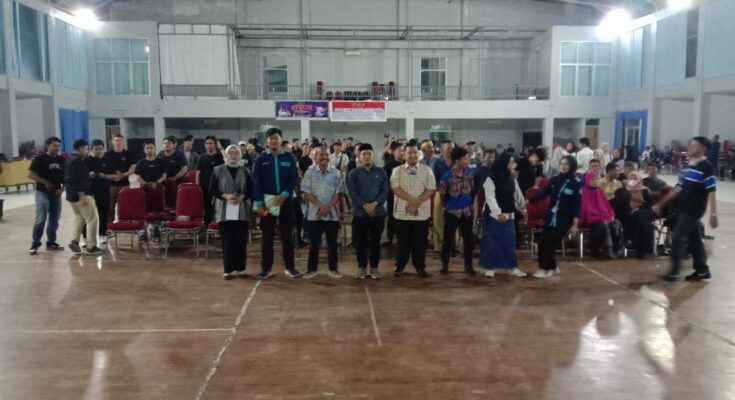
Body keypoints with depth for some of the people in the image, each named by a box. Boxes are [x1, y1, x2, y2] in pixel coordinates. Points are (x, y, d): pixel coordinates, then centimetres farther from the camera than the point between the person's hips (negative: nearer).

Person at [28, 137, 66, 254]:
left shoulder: (62, 160, 6)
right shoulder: (40, 159, -8)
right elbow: (31, 174, -12)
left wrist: (62, 188, -2)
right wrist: (45, 182, -18)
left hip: (56, 193, 5)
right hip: (42, 192, -5)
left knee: (54, 219, 9)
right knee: (41, 219, -9)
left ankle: (51, 243, 19)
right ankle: (35, 244, 1)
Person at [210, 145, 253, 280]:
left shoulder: (245, 171, 8)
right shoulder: (218, 170, 4)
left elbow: (251, 190, 10)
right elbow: (211, 189, 2)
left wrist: (242, 197, -10)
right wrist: (225, 196, -13)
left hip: (242, 211, 1)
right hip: (225, 211, -1)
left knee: (241, 240, 2)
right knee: (227, 241, -1)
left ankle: (240, 269, 11)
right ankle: (228, 270, 6)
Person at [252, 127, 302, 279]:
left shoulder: (289, 158, 5)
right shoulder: (261, 159, 4)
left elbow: (294, 178, -1)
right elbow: (256, 182, -1)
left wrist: (285, 194, -15)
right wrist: (259, 203, -9)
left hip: (286, 201, 0)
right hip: (267, 201, 0)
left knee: (287, 236, 5)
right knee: (267, 236, 5)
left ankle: (290, 267, 14)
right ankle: (266, 268, 13)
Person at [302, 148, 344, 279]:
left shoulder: (336, 173, 3)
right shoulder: (310, 173, 2)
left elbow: (338, 193, 0)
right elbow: (306, 193, -4)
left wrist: (328, 206, -14)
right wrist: (321, 205, -15)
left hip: (332, 214, 1)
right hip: (314, 213, 0)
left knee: (332, 242, 7)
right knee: (314, 242, 6)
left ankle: (333, 269, 17)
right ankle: (312, 269, 16)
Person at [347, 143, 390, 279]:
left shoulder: (381, 172, 7)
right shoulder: (353, 173, 4)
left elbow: (385, 191, -1)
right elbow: (352, 192, -6)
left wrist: (375, 204, -15)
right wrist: (364, 206, -17)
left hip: (378, 212, 1)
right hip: (359, 212, -1)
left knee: (375, 241, 7)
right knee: (360, 241, 4)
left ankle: (374, 268, 16)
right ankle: (362, 267, 16)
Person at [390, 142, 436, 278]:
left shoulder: (427, 170, 4)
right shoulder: (398, 170, 4)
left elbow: (430, 189, -4)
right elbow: (396, 188, -8)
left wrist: (417, 203, -15)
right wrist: (412, 199, -19)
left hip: (422, 213, 0)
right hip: (402, 212, 0)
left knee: (420, 242, 7)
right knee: (403, 242, 8)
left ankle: (420, 267, 20)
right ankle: (399, 266, 20)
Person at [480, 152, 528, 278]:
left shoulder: (512, 179, 10)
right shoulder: (491, 179, -11)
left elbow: (518, 195, 19)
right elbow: (490, 198, -20)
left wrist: (523, 209, 22)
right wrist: (498, 213, -30)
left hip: (508, 216, 6)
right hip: (493, 215, -6)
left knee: (510, 242, 8)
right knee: (492, 242, -1)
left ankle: (512, 267, 16)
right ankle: (490, 267, 10)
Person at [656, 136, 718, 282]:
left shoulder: (707, 167, -12)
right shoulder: (688, 166, 12)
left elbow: (712, 192, -15)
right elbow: (678, 188, 17)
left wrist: (713, 215, -18)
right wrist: (661, 203, 16)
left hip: (693, 210, -8)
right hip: (685, 209, 8)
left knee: (678, 238, -8)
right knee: (694, 240, 13)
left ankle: (674, 271, 0)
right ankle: (702, 270, 23)